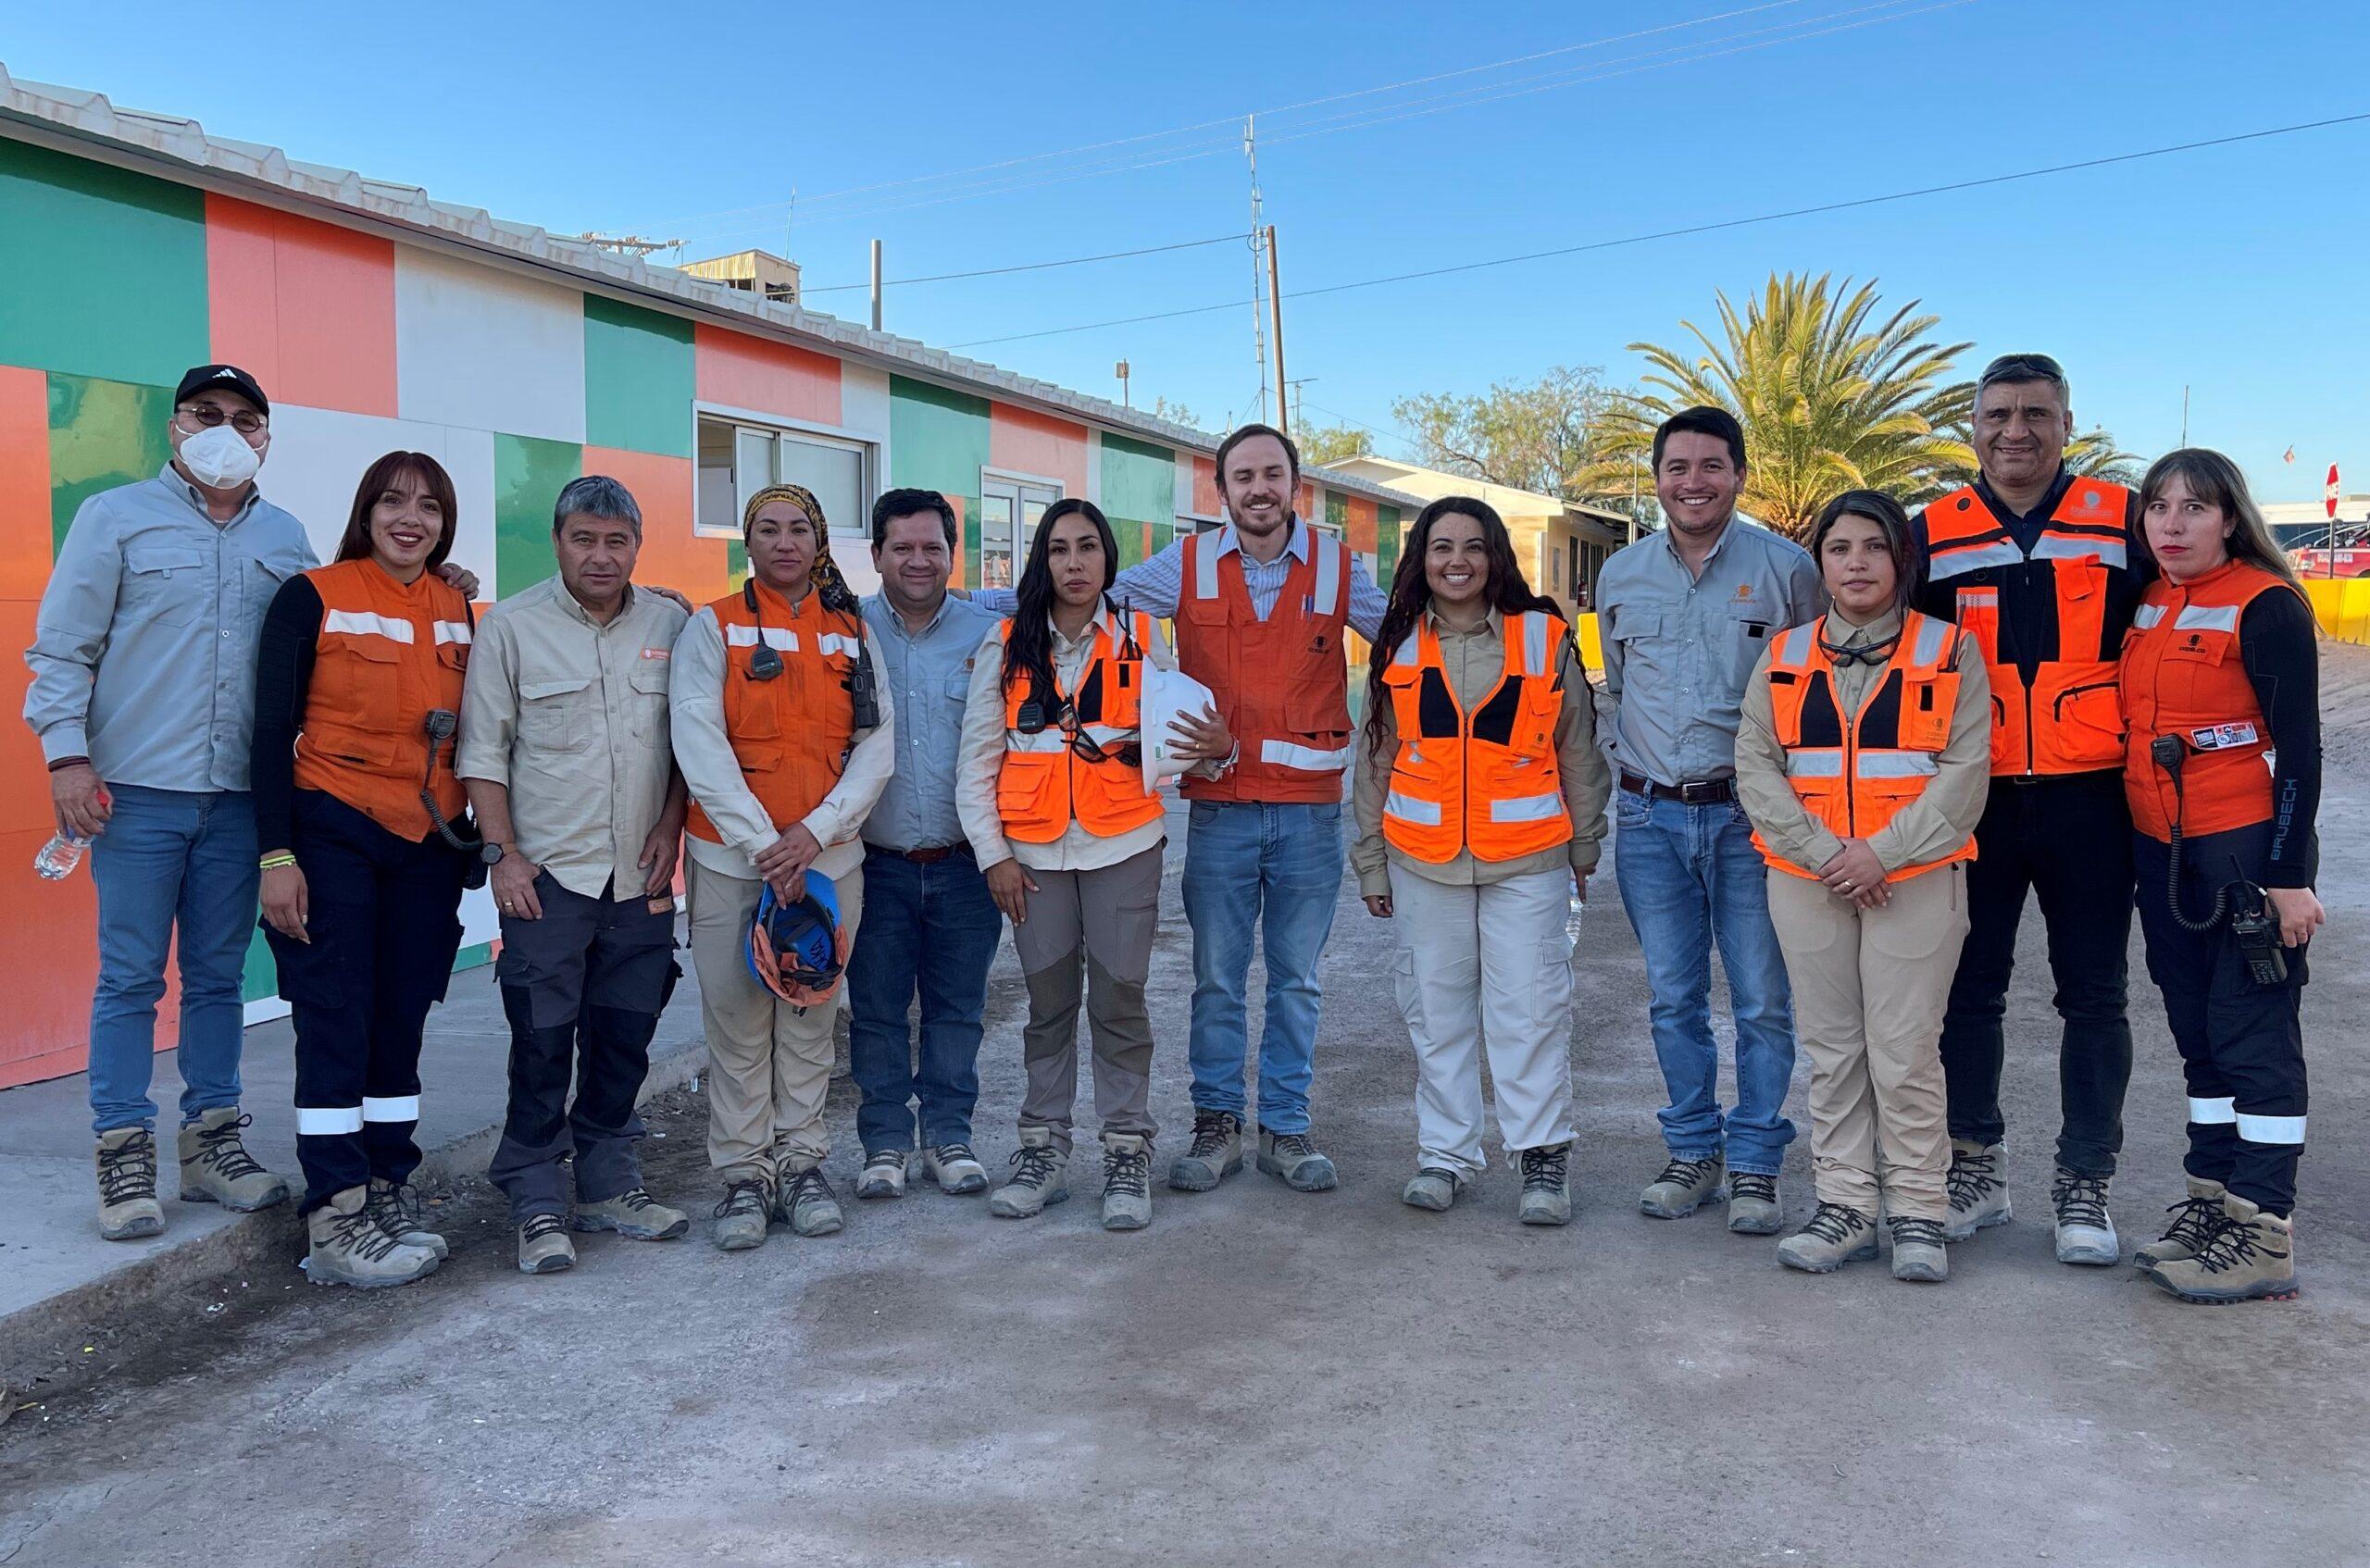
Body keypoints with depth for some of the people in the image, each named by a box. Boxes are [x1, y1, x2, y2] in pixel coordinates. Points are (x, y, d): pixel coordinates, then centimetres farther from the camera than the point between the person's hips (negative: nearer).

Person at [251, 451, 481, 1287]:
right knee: (335, 1024, -3)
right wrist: (277, 856, -12)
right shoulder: (312, 598, -5)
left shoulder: (457, 608, 8)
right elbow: (272, 731, -6)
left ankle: (388, 1193, 20)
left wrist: (479, 837, 11)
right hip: (334, 836, -4)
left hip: (429, 843, 5)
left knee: (400, 1022, 10)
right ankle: (334, 1222, 3)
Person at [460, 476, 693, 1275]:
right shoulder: (512, 625, -1)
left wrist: (670, 828, 1)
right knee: (542, 1044, -1)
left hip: (640, 877, 3)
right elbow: (483, 751, -1)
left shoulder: (669, 624, 7)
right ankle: (536, 1204, 10)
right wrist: (503, 854, -8)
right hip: (547, 875, -3)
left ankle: (608, 1184, 24)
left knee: (624, 1039, 11)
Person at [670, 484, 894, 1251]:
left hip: (830, 856, 2)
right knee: (738, 1023, 2)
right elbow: (699, 744, -9)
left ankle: (802, 1160, 20)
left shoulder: (854, 633, 8)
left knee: (811, 1020, 9)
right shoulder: (713, 627, 1)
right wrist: (761, 843, -15)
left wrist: (816, 830, -12)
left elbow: (877, 746, 1)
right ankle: (745, 1173, 13)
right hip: (732, 858, -2)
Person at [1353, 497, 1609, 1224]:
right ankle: (1445, 1151, 21)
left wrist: (1586, 849, 8)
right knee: (1436, 1008, 9)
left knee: (1530, 1007, -1)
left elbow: (1578, 750, 7)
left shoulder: (1544, 637, 1)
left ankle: (1544, 1154, 12)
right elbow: (1377, 760, 11)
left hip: (1527, 859, -2)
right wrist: (1371, 861, 9)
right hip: (1423, 863, 2)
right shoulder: (1398, 646, 7)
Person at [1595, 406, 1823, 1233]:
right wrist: (1628, 773, 13)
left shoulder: (1787, 568, -1)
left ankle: (1753, 1164, 15)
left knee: (1763, 1000, 1)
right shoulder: (1621, 575, 9)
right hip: (1650, 817, 3)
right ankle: (1694, 1153, 24)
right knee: (1674, 997, 10)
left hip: (1749, 814, -3)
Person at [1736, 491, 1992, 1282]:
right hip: (1806, 882, 3)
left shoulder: (1949, 652, 2)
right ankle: (1846, 1208, 19)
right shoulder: (1784, 658, 9)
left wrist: (1882, 853, -14)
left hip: (1914, 881, -3)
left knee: (1906, 1053, -1)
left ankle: (1919, 1212, 14)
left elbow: (1965, 772, -5)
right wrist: (1824, 851, -9)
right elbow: (1756, 767, 2)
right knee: (1830, 1050, 9)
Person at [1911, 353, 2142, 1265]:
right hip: (1972, 802, 1)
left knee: (2093, 996, 6)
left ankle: (2084, 1185, 18)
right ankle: (1976, 1167, 23)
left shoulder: (2123, 522, 2)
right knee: (1968, 989, 8)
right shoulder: (1934, 534, 4)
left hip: (2088, 798, -1)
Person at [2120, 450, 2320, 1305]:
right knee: (2199, 1035, 14)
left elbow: (2298, 746, -11)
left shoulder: (2265, 605, -9)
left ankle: (2263, 1237, 4)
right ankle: (2212, 1202, 25)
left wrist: (2290, 872, -15)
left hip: (2246, 849, -7)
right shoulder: (2144, 608, 11)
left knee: (2254, 1036, -3)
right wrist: (2140, 853, 12)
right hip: (2161, 850, 7)